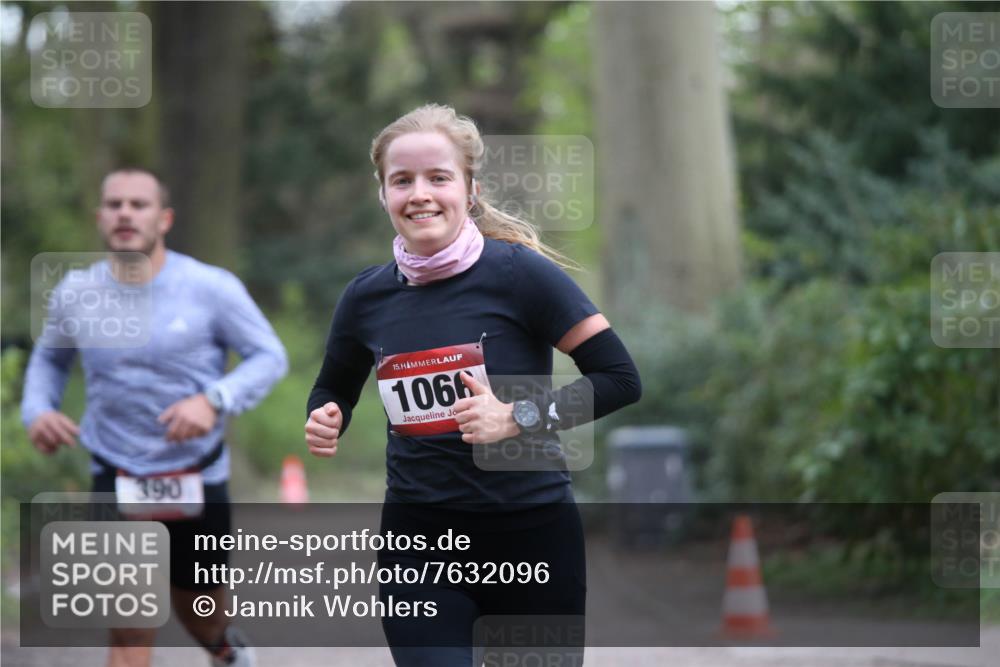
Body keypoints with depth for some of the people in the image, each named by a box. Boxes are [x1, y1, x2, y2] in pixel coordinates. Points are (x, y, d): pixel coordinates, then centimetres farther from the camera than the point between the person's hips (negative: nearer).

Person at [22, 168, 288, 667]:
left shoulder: (211, 288, -11)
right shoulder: (74, 293, -3)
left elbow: (270, 356, -6)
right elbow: (49, 357, 16)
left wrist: (215, 401, -24)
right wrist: (37, 410, -5)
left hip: (198, 480, 0)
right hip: (116, 479, 0)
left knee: (197, 608, 19)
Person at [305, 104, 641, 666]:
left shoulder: (519, 272, -11)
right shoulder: (368, 296, 2)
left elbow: (620, 378, -11)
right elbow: (333, 391, 21)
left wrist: (519, 417, -21)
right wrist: (325, 423, -2)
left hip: (534, 534, -2)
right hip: (419, 540, 2)